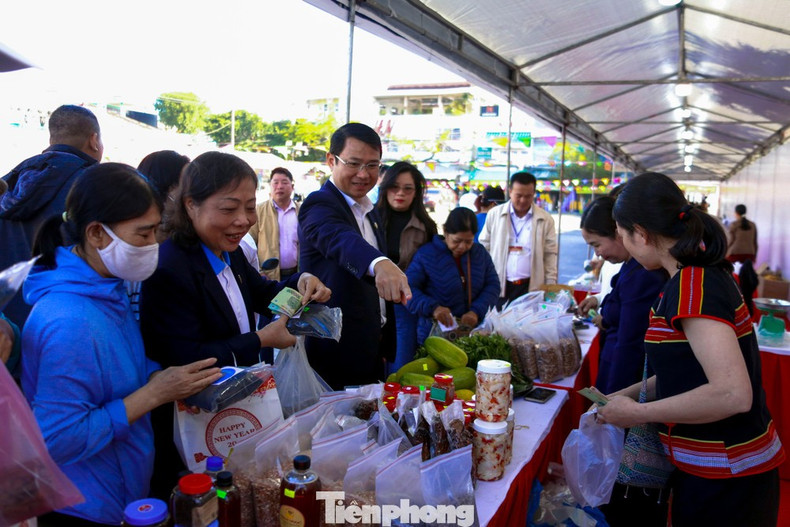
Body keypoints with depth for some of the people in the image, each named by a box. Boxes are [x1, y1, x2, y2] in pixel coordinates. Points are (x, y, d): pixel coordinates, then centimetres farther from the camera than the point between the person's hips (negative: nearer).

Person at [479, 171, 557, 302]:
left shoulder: (545, 219, 2)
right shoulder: (494, 214, 3)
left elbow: (550, 254, 4)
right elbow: (484, 248, 8)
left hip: (531, 287, 0)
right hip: (499, 286, 1)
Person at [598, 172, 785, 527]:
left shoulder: (692, 285, -23)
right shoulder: (705, 273, 6)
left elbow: (732, 393, -30)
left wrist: (637, 413, -21)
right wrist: (627, 395, 12)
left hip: (724, 481, -8)